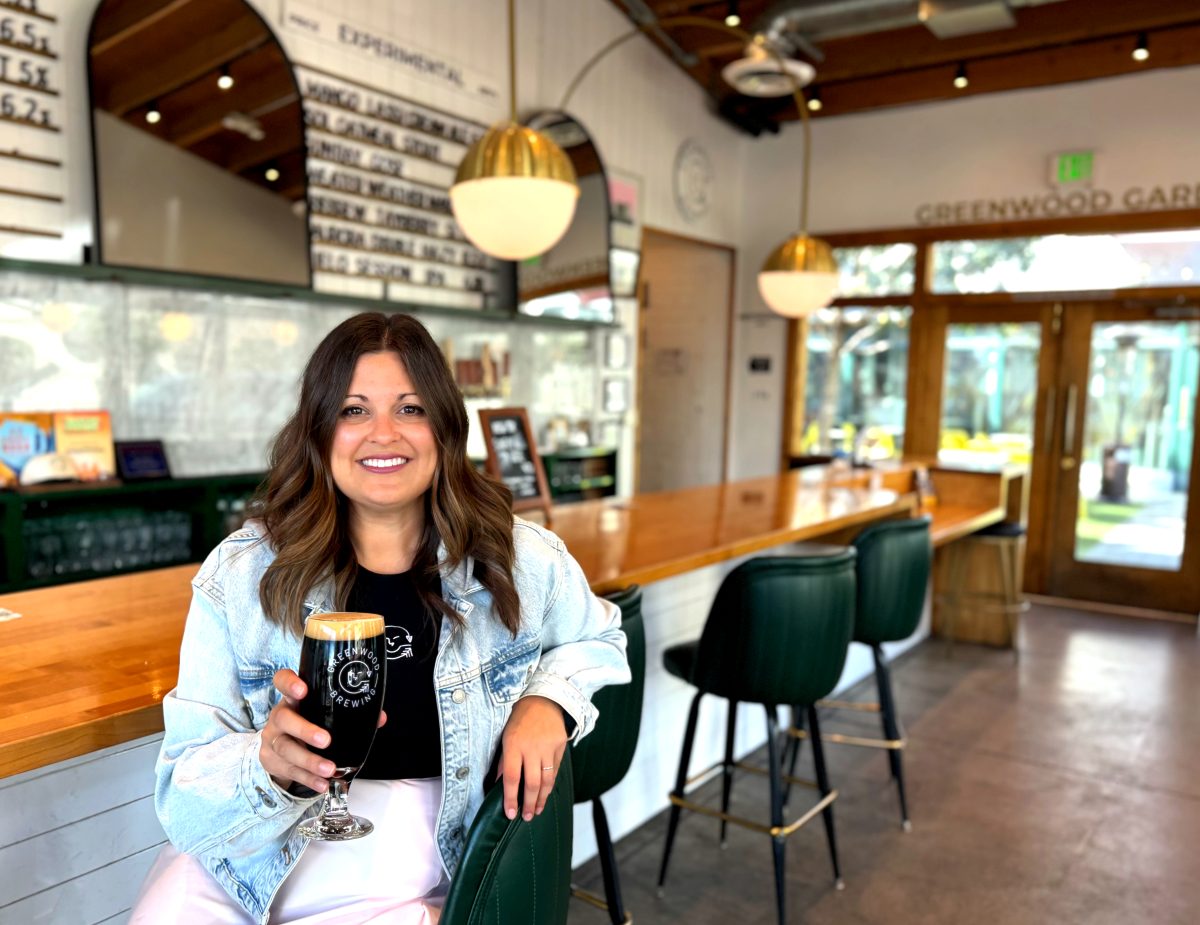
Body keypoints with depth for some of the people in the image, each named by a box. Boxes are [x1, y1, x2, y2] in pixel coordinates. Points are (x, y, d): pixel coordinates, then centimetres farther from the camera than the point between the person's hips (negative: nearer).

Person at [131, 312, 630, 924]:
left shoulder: (519, 562, -5)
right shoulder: (241, 575, -8)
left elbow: (598, 639, 14)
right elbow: (186, 780, -9)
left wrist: (550, 700, -7)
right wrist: (269, 763, -31)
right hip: (253, 846, 1)